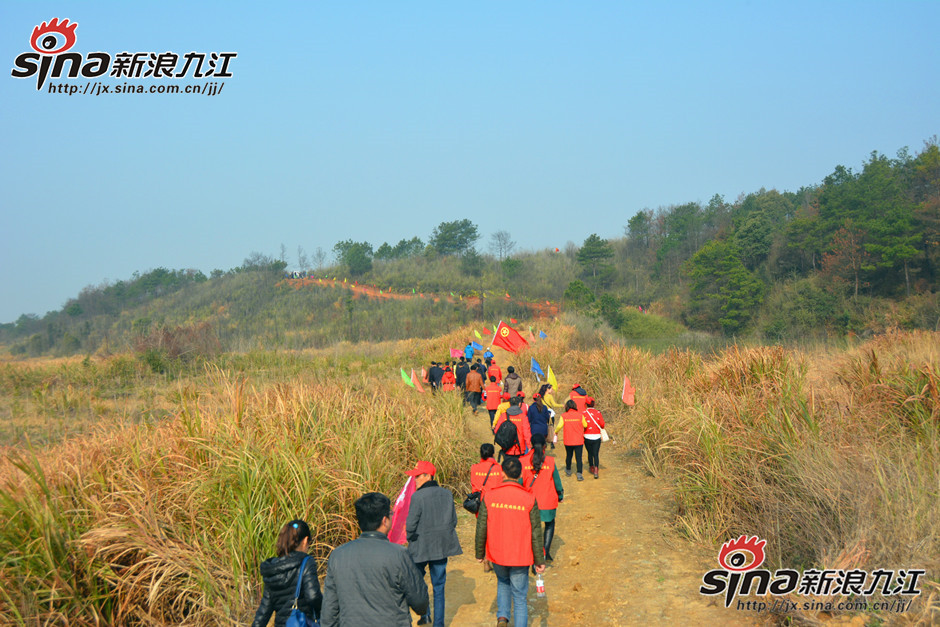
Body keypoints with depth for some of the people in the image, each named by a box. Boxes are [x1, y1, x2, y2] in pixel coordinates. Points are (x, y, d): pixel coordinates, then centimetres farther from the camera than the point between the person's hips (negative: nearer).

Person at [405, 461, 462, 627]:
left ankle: (425, 612, 5)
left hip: (421, 547, -5)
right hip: (442, 547, 5)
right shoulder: (447, 494, 1)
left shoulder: (418, 497, -17)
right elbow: (453, 520, 7)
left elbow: (411, 524, -15)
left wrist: (410, 539, 4)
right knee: (438, 585, 13)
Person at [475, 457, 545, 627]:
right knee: (519, 598, 11)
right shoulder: (529, 499, -12)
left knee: (503, 582, 30)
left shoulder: (489, 496, -10)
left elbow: (481, 528, -4)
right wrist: (539, 560, 2)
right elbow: (535, 532, -8)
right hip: (520, 557, -2)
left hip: (496, 555, 2)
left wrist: (480, 553, 10)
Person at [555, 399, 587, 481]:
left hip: (568, 441, 1)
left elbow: (559, 426, -16)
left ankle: (568, 471, 38)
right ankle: (579, 474, -10)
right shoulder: (580, 415, -7)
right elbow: (585, 425, 1)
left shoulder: (563, 416, -8)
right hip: (579, 440, -1)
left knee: (568, 456, 20)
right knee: (579, 457, 0)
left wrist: (556, 431, 3)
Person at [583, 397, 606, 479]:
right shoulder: (598, 413, -4)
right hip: (596, 436, 0)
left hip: (587, 436, 0)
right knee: (596, 454, 2)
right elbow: (602, 425, -3)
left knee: (590, 453, 18)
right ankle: (596, 471, -14)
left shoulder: (584, 413, -8)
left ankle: (591, 468, 33)